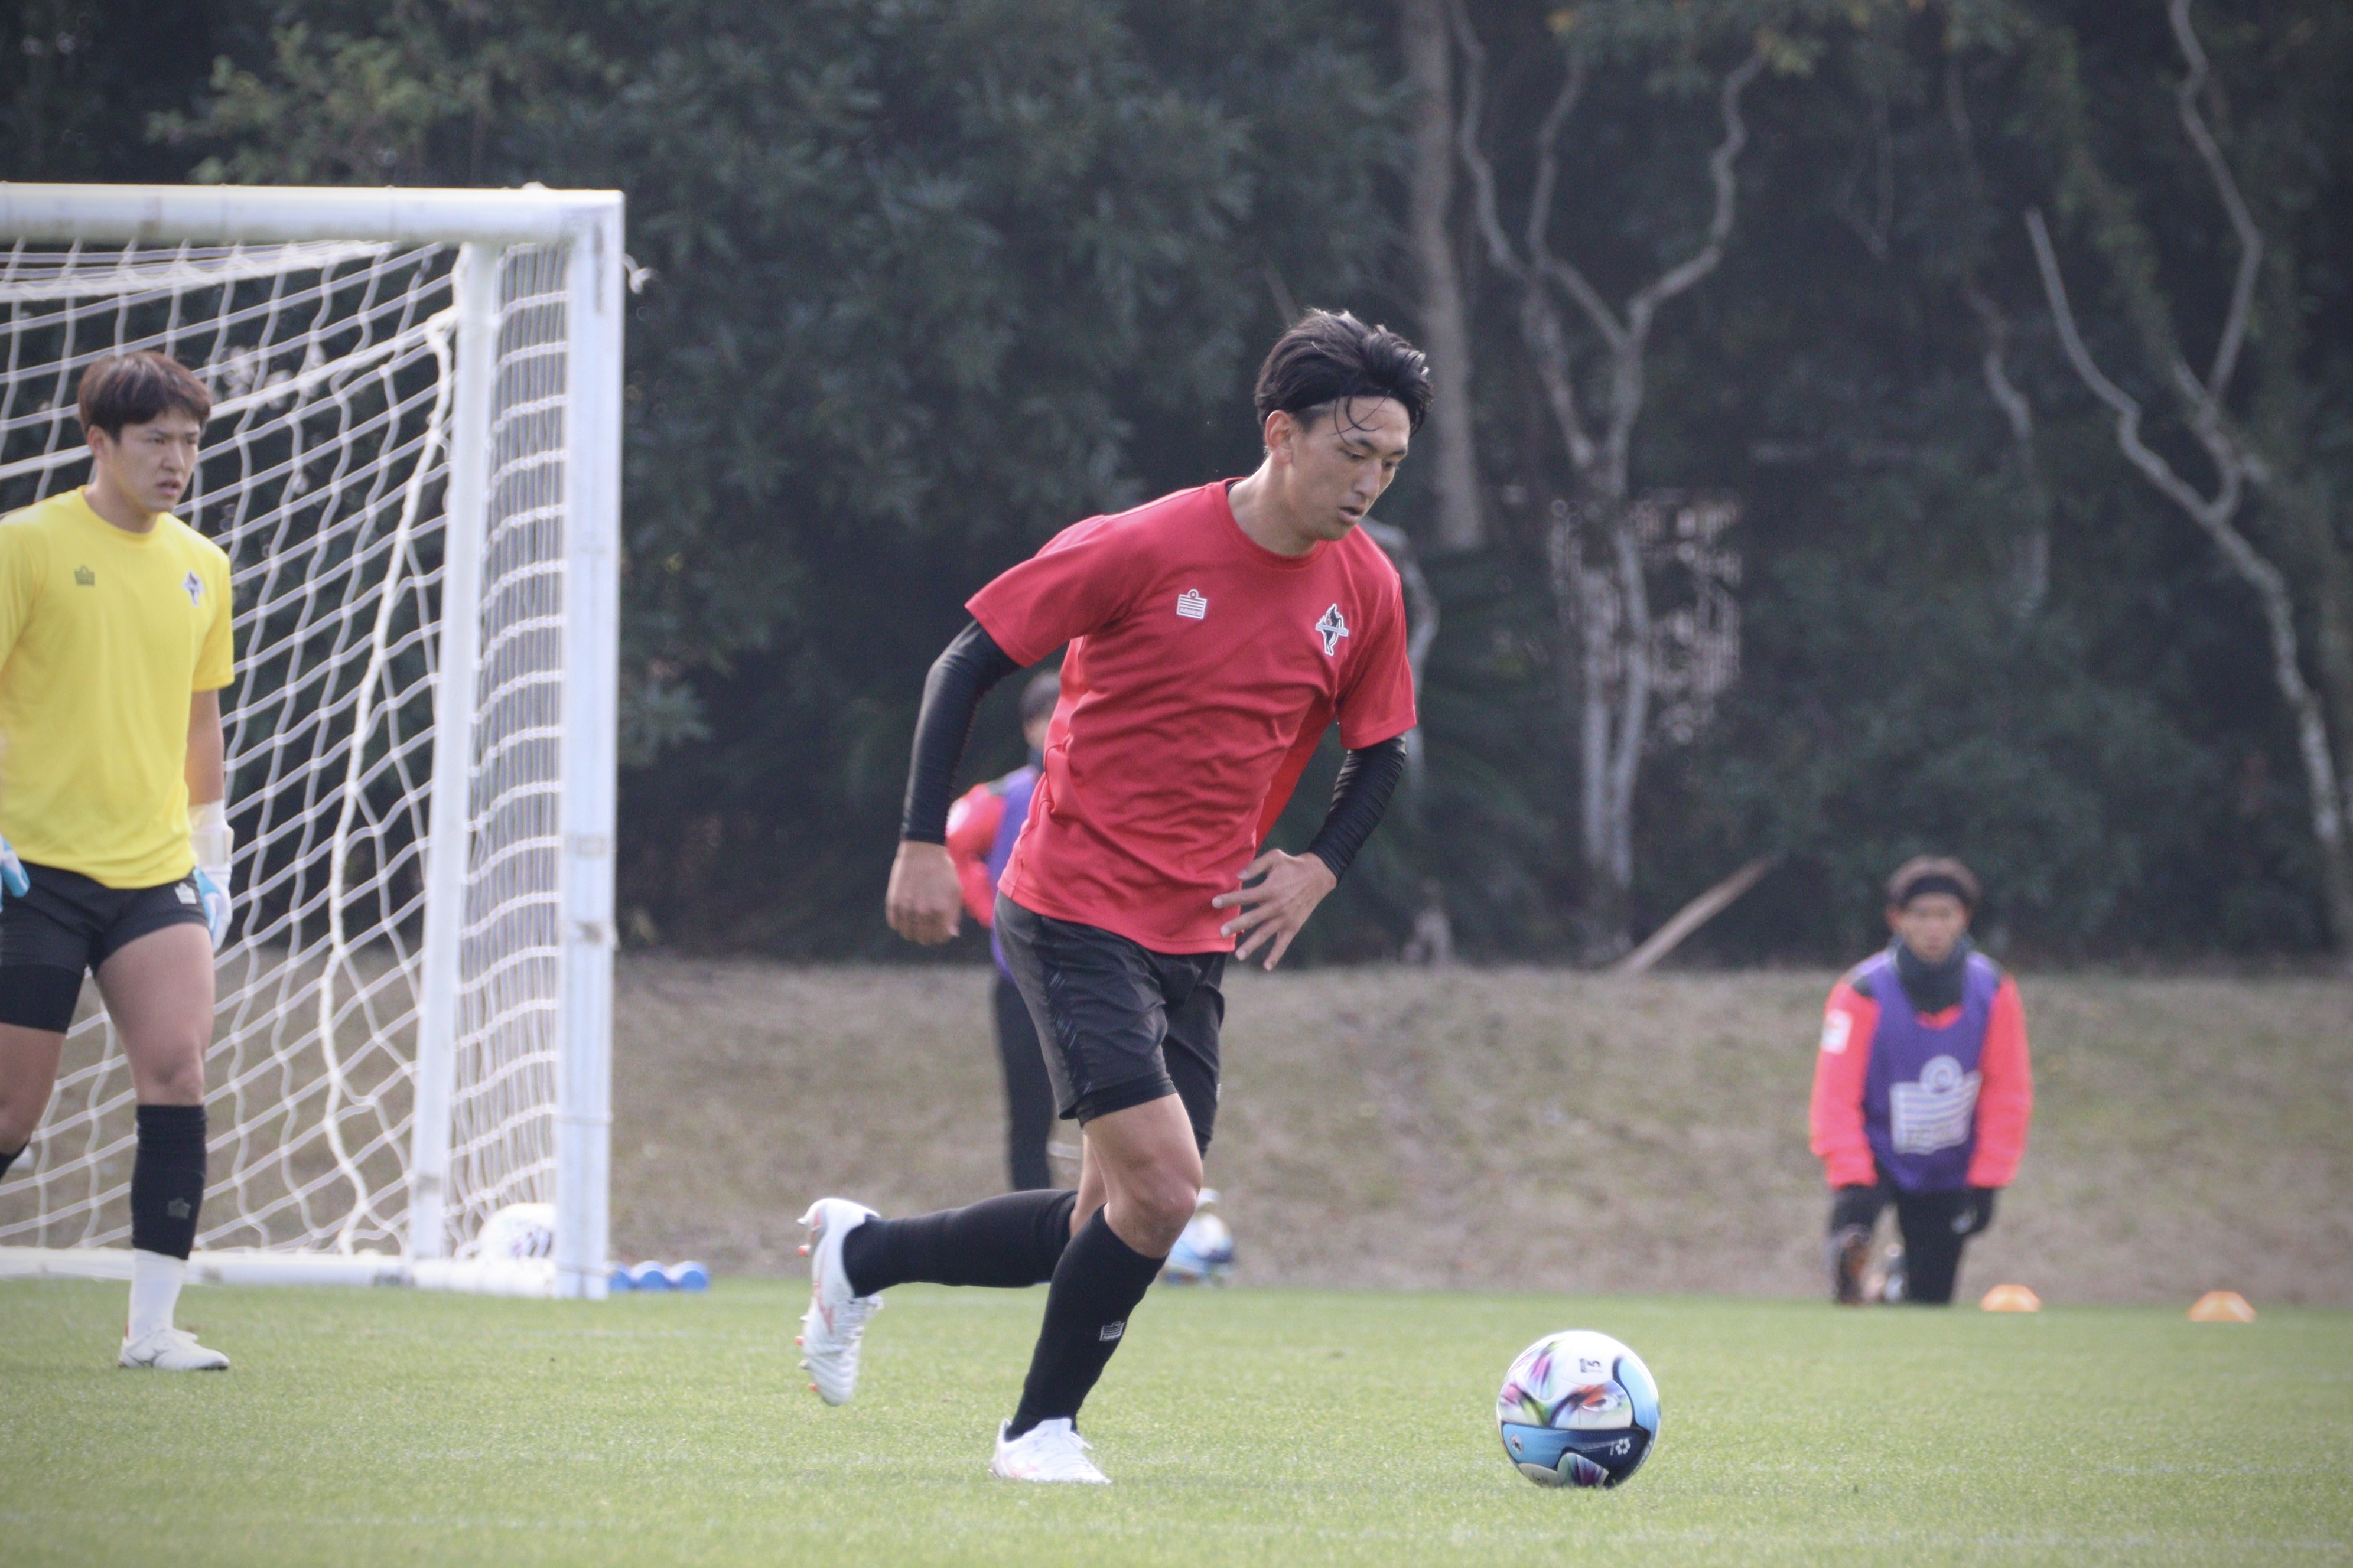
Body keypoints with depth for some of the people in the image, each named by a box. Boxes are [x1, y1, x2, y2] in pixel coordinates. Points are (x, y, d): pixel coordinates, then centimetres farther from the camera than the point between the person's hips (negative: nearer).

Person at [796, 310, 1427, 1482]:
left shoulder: (1365, 593, 2)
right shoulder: (1141, 549, -14)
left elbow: (1380, 751, 18)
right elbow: (967, 665, -7)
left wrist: (1319, 869, 0)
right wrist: (922, 843, -12)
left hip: (1196, 942, 7)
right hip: (1073, 914, -6)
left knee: (1116, 1227, 4)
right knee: (1160, 1189, -17)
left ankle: (862, 1255, 26)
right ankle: (1041, 1429, 3)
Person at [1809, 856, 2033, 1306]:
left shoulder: (1993, 993, -9)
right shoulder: (1864, 993, -18)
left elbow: (2008, 1095, -2)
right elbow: (1836, 1094, -16)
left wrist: (1986, 1183, -6)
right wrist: (1850, 1180, -25)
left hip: (1951, 1170, 3)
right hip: (1877, 1158, -3)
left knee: (1930, 1299, 5)